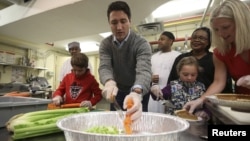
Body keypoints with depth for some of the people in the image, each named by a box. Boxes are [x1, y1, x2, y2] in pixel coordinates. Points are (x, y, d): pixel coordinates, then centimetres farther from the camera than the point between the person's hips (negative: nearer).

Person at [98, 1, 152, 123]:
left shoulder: (141, 44, -21)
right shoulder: (105, 44, -9)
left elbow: (144, 71, -36)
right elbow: (104, 67, -23)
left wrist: (137, 93, -57)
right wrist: (109, 82, -47)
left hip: (138, 93, -2)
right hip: (117, 92, 3)